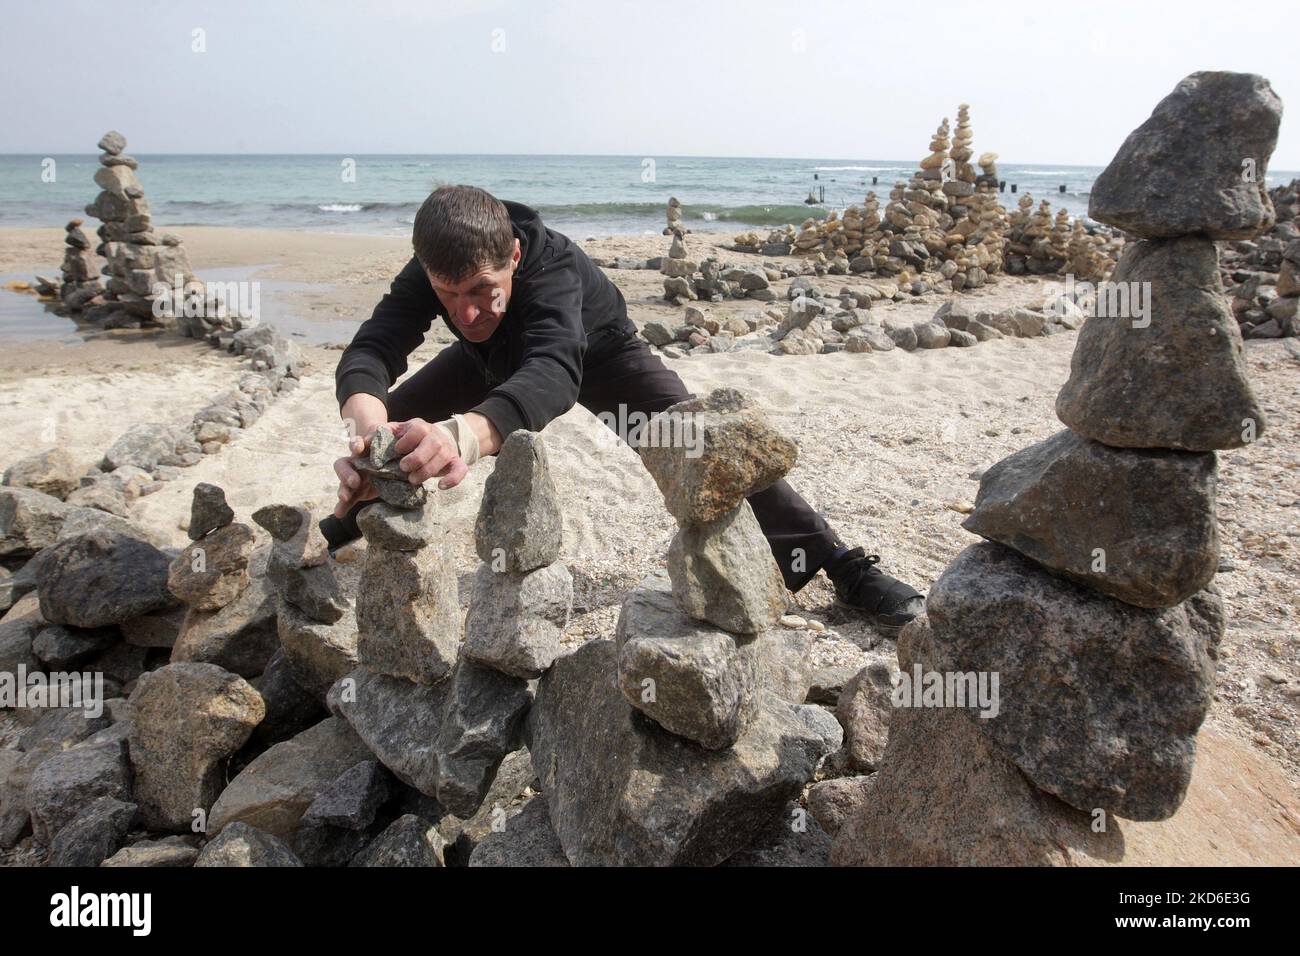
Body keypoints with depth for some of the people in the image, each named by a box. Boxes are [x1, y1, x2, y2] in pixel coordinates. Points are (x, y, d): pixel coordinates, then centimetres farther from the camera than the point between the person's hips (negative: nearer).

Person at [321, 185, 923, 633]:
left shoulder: (553, 266, -44)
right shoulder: (434, 271, -31)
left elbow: (552, 373, -63)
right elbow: (372, 348, -43)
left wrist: (463, 433, -83)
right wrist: (365, 418, -67)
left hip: (597, 355, -4)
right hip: (495, 360, 5)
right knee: (392, 419, -1)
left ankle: (846, 570, -20)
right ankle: (346, 525, 32)